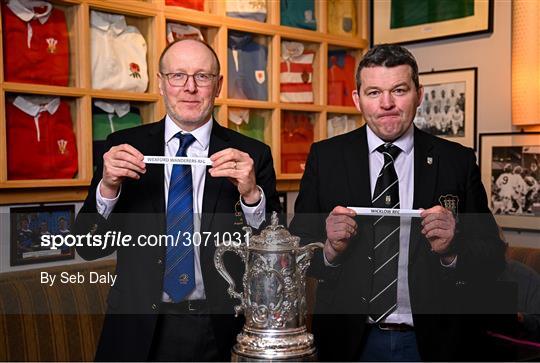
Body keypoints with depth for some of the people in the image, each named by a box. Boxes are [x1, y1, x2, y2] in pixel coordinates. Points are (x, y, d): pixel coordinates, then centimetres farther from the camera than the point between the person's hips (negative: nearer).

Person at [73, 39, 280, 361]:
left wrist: (252, 194, -26)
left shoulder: (252, 155, -5)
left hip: (222, 332, 0)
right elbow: (90, 247, -2)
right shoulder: (125, 147, -2)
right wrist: (108, 187, -19)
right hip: (140, 333, 1)